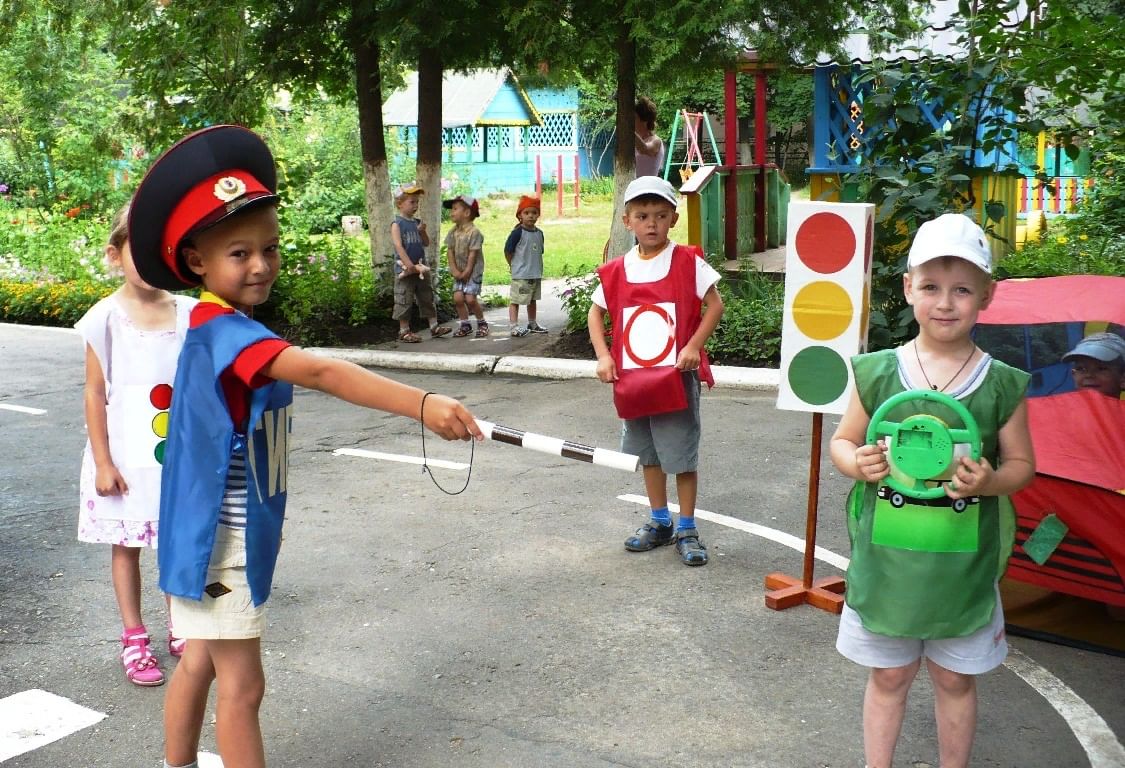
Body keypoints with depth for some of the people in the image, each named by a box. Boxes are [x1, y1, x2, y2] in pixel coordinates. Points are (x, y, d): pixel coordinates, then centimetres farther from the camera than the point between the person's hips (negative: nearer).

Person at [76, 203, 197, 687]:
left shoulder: (187, 314, -1)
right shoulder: (106, 318, -8)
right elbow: (95, 392, -6)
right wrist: (102, 462, -8)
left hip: (178, 453, 2)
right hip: (126, 456, -2)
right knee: (126, 545, 9)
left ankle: (181, 628, 28)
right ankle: (134, 639, 21)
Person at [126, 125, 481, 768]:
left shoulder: (222, 327, 6)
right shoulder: (223, 330, -26)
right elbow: (322, 373, -41)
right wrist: (423, 405, -50)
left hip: (220, 532, 10)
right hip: (221, 540, -10)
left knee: (201, 662, 23)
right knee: (242, 685, 2)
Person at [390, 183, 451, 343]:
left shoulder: (417, 222, 10)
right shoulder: (397, 224, -9)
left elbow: (426, 243, 14)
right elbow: (399, 246, -18)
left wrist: (422, 231, -7)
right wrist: (410, 266, -22)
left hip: (421, 267, 6)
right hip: (405, 269, -6)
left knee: (427, 298, 10)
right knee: (404, 301, 0)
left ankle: (434, 326, 16)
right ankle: (404, 331, 8)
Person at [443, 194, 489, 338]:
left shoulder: (474, 232, -15)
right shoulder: (453, 232, 3)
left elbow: (473, 254, -16)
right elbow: (450, 251, 3)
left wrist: (467, 272, -15)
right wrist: (454, 270, -7)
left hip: (473, 271, -6)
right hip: (459, 272, 6)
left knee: (470, 298, -12)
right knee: (458, 297, -4)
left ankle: (482, 323, 7)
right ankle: (465, 325, 9)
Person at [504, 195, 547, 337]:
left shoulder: (539, 233, 6)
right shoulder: (518, 232, -14)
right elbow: (508, 250, -10)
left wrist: (538, 268, 10)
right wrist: (514, 266, -2)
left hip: (536, 274, 7)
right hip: (520, 275, -7)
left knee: (532, 300, 19)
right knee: (515, 300, -4)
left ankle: (532, 324, 32)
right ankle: (514, 326, -2)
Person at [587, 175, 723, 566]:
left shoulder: (688, 262, -7)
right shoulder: (616, 271, 2)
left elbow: (714, 304, -5)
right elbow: (596, 313, 12)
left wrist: (694, 346, -16)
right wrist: (603, 355, -1)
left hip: (677, 376, -4)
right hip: (633, 379, 4)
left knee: (682, 454, 2)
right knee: (648, 454, 16)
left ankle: (686, 529, 15)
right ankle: (659, 522, 31)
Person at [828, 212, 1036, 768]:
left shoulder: (1002, 385, -7)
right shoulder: (878, 372, -7)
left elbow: (1022, 464, 3)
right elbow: (841, 441, 5)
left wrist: (990, 481, -18)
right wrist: (857, 465, -17)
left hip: (964, 563, 0)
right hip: (886, 556, 0)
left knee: (955, 679, 17)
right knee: (888, 676, 16)